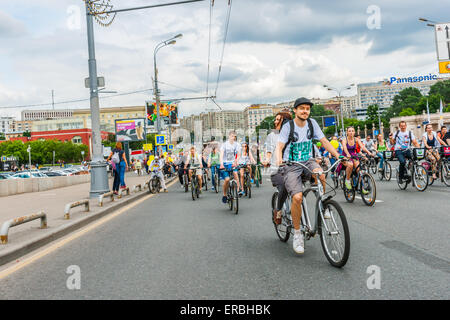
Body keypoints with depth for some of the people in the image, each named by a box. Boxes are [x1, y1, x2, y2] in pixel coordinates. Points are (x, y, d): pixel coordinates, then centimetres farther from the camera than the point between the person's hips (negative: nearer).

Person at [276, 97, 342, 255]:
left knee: (320, 175, -33)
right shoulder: (288, 127, -8)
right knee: (297, 197, -23)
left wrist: (338, 155, -8)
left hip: (308, 161, 3)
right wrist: (279, 159, -35)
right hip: (291, 166, -3)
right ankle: (297, 233, -4)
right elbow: (279, 147, -13)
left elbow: (324, 141, 4)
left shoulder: (312, 123, 3)